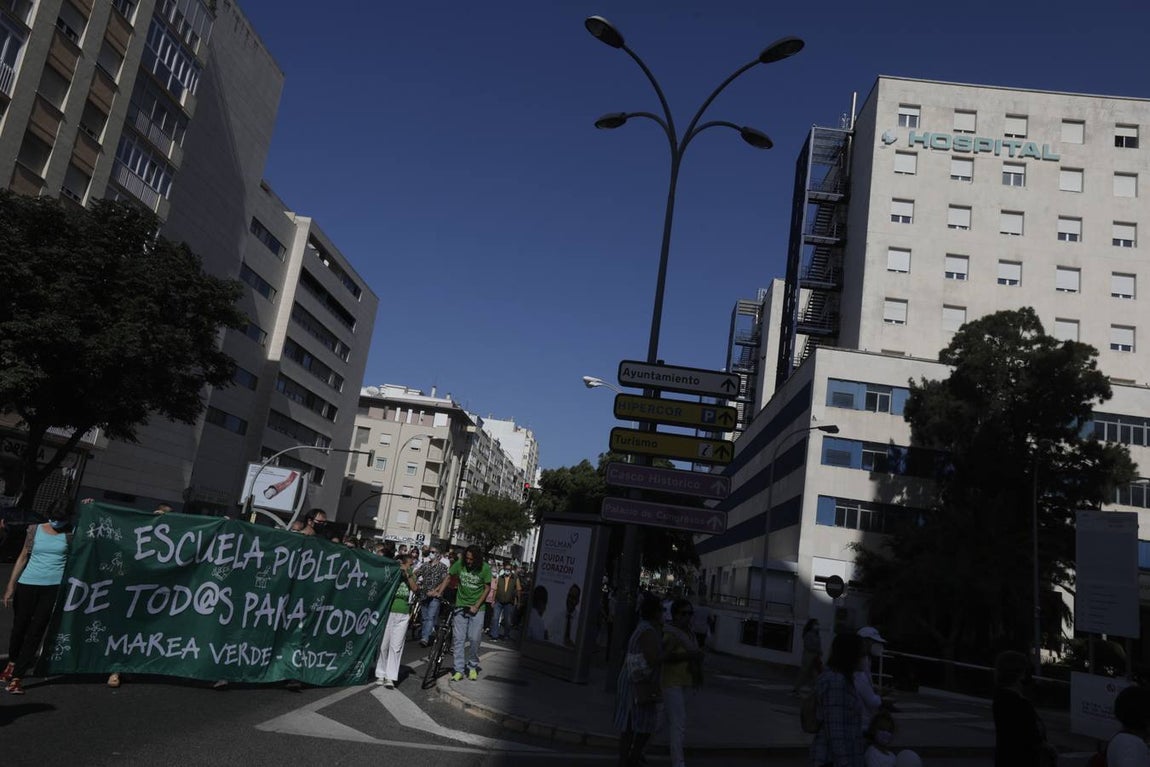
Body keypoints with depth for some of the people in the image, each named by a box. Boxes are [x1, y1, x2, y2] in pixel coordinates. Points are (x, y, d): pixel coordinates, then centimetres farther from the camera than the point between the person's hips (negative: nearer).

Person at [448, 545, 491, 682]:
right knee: (459, 639, 0)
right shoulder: (460, 564, -8)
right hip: (461, 606, 2)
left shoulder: (485, 568, -12)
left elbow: (487, 588, -4)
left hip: (477, 608, -2)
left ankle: (472, 666, 18)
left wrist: (476, 606, -10)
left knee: (474, 638, -4)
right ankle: (459, 670, 7)